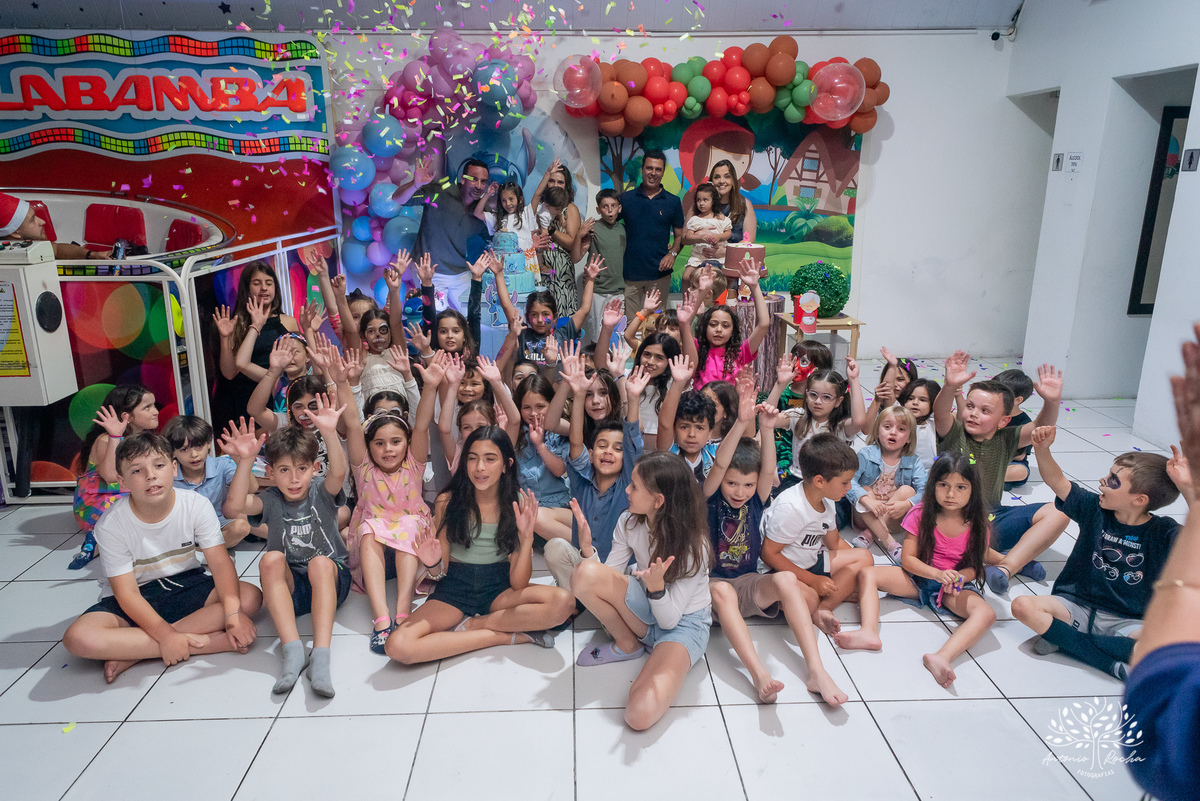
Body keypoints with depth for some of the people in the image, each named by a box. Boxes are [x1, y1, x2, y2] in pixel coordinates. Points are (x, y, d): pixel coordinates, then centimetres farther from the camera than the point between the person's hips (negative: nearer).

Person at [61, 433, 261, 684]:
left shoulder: (196, 505, -15)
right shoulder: (111, 525, -19)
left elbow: (220, 562, -18)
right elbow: (127, 594, -20)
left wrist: (233, 614, -34)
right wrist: (167, 636, -33)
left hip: (185, 585, 2)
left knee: (251, 597, -24)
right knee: (78, 638, -30)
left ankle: (131, 652, -24)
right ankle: (202, 642, -29)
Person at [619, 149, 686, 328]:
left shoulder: (673, 202, 7)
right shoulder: (625, 198, 6)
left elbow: (679, 235, 13)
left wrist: (673, 253, -7)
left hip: (659, 274, 0)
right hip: (630, 272, 0)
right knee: (629, 325, 2)